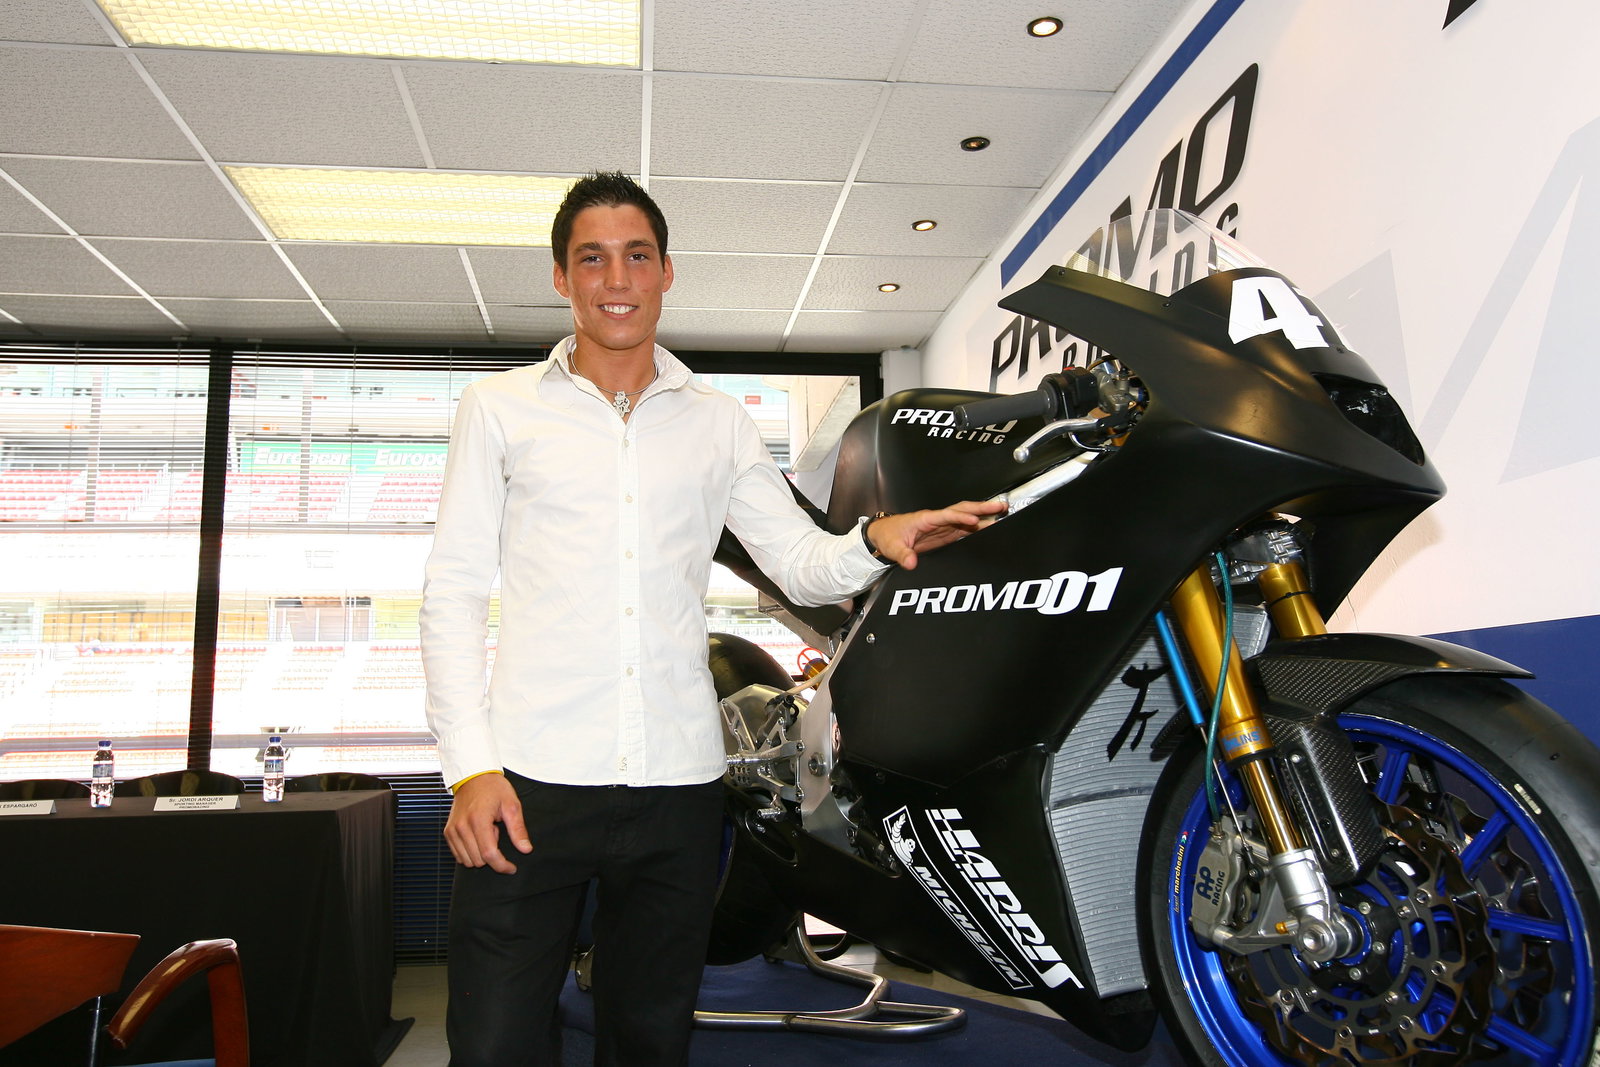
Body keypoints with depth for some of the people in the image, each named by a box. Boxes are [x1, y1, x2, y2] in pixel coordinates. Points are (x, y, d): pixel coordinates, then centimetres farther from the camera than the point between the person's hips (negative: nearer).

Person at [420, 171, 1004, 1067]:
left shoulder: (719, 422, 12)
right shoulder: (500, 406, 8)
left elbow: (801, 564, 9)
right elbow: (456, 590, 3)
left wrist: (876, 542, -14)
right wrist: (471, 766, -7)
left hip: (678, 781, 2)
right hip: (531, 776, -1)